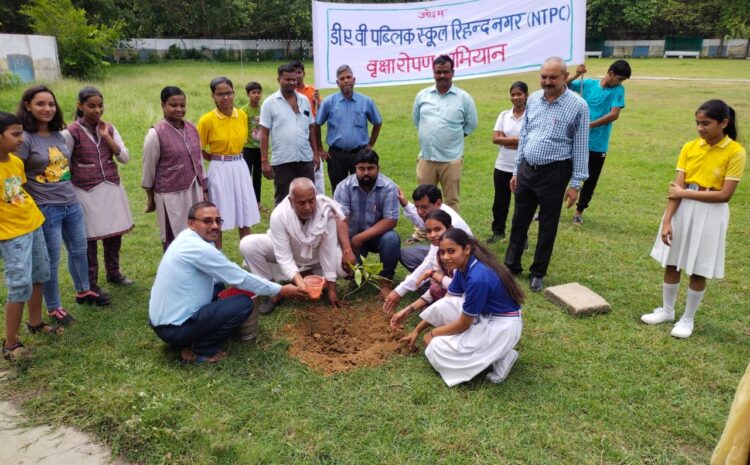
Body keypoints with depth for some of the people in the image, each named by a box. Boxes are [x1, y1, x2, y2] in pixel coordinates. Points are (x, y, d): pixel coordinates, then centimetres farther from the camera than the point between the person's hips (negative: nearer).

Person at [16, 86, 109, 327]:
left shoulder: (58, 134, 6)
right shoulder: (25, 139, -14)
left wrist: (69, 191, 16)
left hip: (72, 204, 7)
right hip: (46, 210, -7)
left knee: (79, 250, 20)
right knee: (51, 260, 5)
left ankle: (83, 291, 41)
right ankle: (53, 308, 22)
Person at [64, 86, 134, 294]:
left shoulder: (109, 129, 5)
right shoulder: (71, 133, -9)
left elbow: (125, 158, -2)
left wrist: (106, 137, -10)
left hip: (112, 189, 4)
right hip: (87, 193, -4)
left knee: (114, 233, 13)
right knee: (90, 238, 4)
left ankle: (113, 273, 32)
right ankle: (91, 284, 17)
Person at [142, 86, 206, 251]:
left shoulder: (192, 129, 4)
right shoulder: (156, 134, -12)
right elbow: (148, 169, -5)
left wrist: (204, 191, 13)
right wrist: (150, 198, 0)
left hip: (194, 192, 5)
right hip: (171, 195, -5)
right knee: (174, 240, 3)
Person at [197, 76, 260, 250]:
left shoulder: (242, 115, 2)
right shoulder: (207, 120, -11)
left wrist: (233, 155, 8)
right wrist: (218, 158, -1)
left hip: (240, 167, 5)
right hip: (219, 171, -4)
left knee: (245, 214, 11)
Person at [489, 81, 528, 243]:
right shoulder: (504, 115, 4)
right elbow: (495, 138, -5)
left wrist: (506, 141, -15)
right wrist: (519, 139, -12)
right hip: (502, 166, 3)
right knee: (500, 201, 14)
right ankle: (498, 231, 30)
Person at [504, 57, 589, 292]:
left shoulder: (578, 105, -9)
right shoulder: (533, 99, 5)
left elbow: (580, 147, -7)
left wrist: (576, 183, -8)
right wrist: (516, 170, 11)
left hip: (554, 173, -4)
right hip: (527, 169, 4)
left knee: (547, 226, 8)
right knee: (519, 220, 13)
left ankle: (538, 273, 23)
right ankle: (511, 265, 29)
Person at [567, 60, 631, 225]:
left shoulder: (618, 90, -3)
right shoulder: (588, 84, 0)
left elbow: (614, 114, -14)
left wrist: (590, 125, -19)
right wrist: (576, 75, -13)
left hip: (598, 144, 0)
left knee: (591, 179, 8)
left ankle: (579, 211, 24)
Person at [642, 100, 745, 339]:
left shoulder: (735, 152, -11)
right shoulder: (689, 148, -1)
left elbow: (724, 195, -16)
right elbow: (676, 188, -7)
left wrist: (684, 192, -14)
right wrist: (667, 220, -15)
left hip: (710, 214, -3)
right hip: (682, 210, 4)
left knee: (698, 271, 7)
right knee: (671, 263, 12)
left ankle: (688, 319, 24)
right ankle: (667, 310, 31)